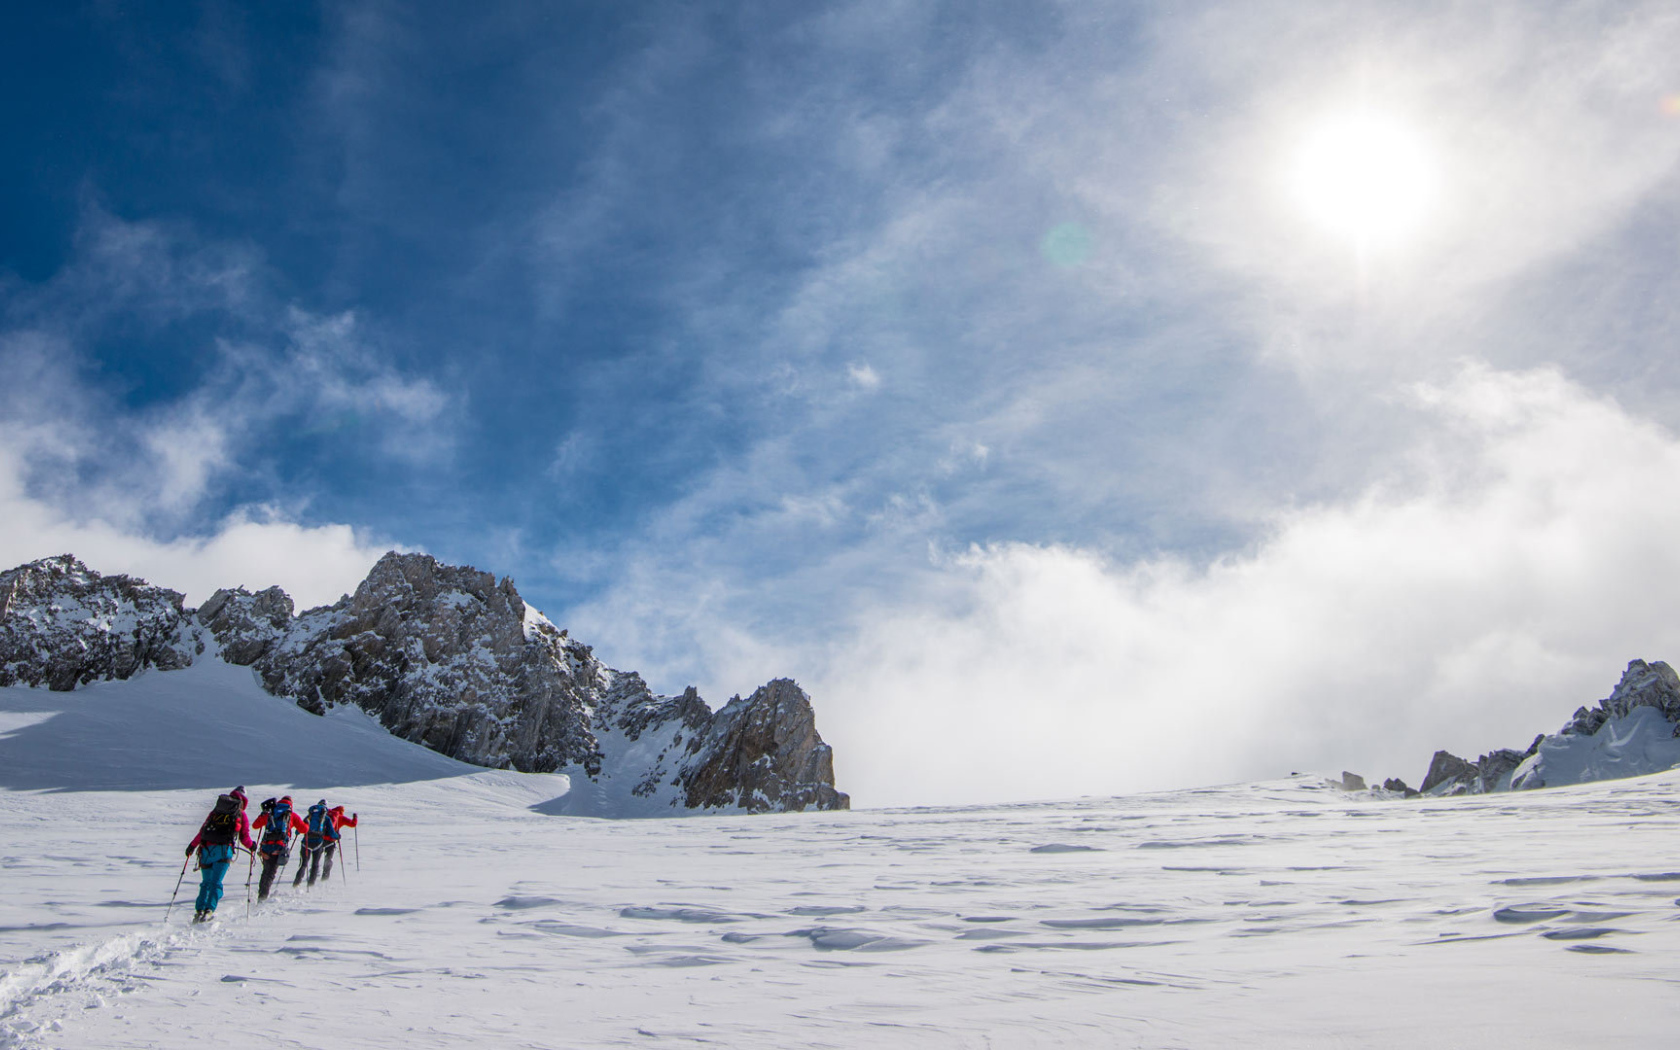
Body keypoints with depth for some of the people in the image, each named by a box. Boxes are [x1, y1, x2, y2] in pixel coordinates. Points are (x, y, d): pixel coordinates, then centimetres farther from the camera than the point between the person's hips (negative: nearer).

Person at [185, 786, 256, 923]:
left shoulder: (216, 810, 20)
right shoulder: (241, 814, 13)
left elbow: (202, 830, 16)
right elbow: (244, 838, 12)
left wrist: (192, 845, 27)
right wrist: (251, 846, 32)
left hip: (206, 849, 3)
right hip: (224, 850, -3)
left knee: (206, 882, 15)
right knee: (216, 883, -4)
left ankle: (199, 910, 3)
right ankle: (209, 910, -22)